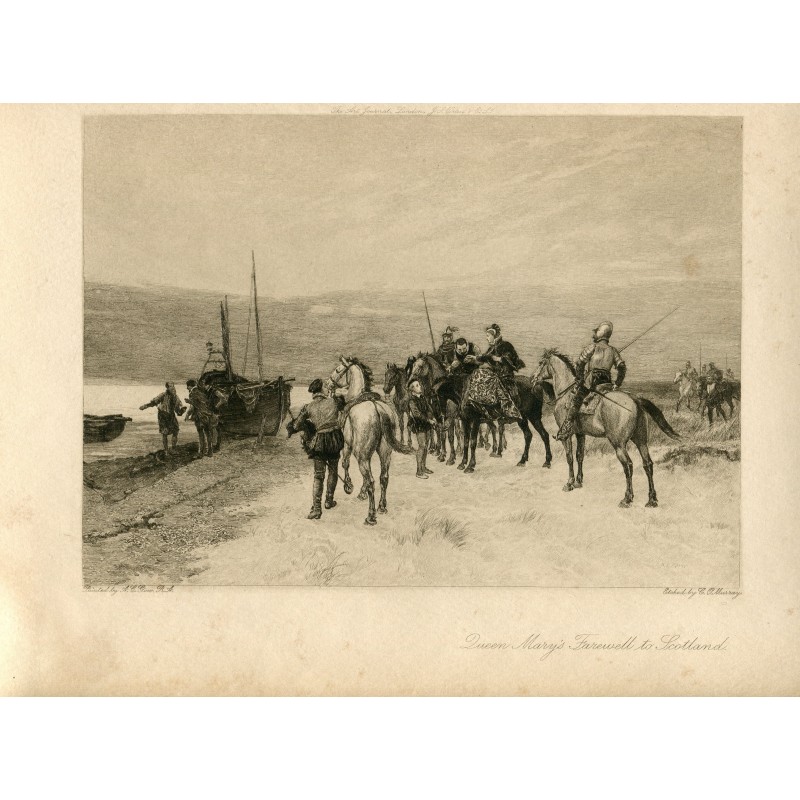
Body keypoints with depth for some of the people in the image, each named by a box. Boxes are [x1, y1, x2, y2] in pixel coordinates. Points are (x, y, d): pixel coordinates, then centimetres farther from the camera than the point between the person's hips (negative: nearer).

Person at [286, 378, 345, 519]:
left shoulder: (309, 407, -2)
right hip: (334, 439, 1)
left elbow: (296, 426, -7)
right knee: (333, 471, 22)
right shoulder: (333, 401, -1)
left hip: (318, 442, -1)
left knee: (318, 475, 3)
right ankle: (329, 501, 32)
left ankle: (316, 508, -8)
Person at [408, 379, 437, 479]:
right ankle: (419, 471, -8)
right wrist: (429, 420, -20)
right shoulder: (412, 401, -12)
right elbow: (417, 414, -20)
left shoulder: (423, 397, 11)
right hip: (419, 425, -7)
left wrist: (433, 418, -1)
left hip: (427, 425, 7)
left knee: (427, 446, 11)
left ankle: (423, 467, 24)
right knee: (422, 446, -11)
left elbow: (429, 409, 17)